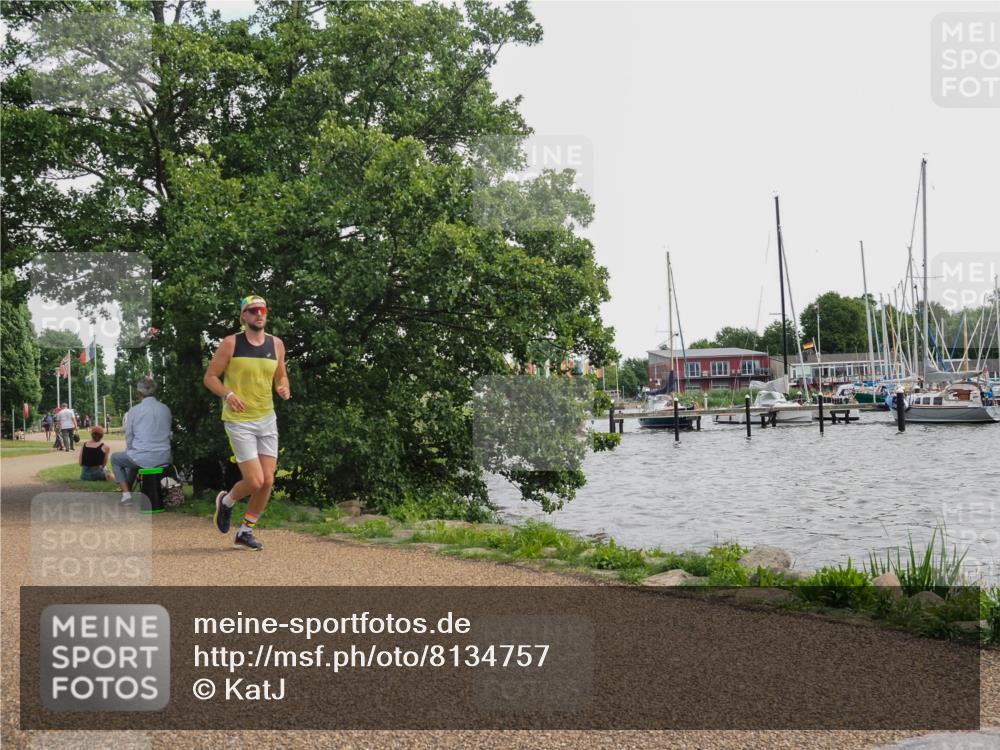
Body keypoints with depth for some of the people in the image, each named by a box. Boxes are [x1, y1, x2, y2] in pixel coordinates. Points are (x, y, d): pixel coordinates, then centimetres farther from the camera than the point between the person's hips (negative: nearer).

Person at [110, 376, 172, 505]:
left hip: (144, 458, -5)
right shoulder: (165, 409, 4)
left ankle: (126, 492, 12)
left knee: (115, 458, 25)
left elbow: (129, 437, 1)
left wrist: (129, 451, 22)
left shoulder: (134, 410, -6)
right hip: (164, 458, 5)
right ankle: (128, 489, 45)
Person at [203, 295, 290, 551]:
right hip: (239, 421, -5)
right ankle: (226, 501, 22)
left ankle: (245, 533, 18)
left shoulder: (276, 344, 6)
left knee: (268, 482, 1)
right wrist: (228, 394, -21)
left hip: (267, 419, 5)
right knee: (254, 481, -12)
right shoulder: (231, 343, -7)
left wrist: (284, 388, -5)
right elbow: (210, 377, -3)